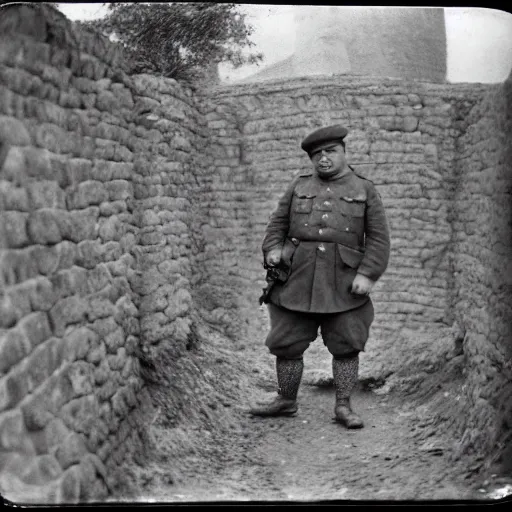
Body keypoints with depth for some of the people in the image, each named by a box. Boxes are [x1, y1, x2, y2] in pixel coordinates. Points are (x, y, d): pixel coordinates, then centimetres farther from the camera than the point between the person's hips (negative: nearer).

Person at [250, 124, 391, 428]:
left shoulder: (365, 190, 6)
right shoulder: (299, 186, 12)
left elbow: (379, 238, 1)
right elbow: (278, 222, 14)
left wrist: (367, 274, -10)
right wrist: (273, 249, -4)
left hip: (344, 284, -1)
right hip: (298, 279, 2)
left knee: (346, 346, 2)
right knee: (287, 343, 5)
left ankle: (344, 406, 14)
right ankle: (287, 401, 21)